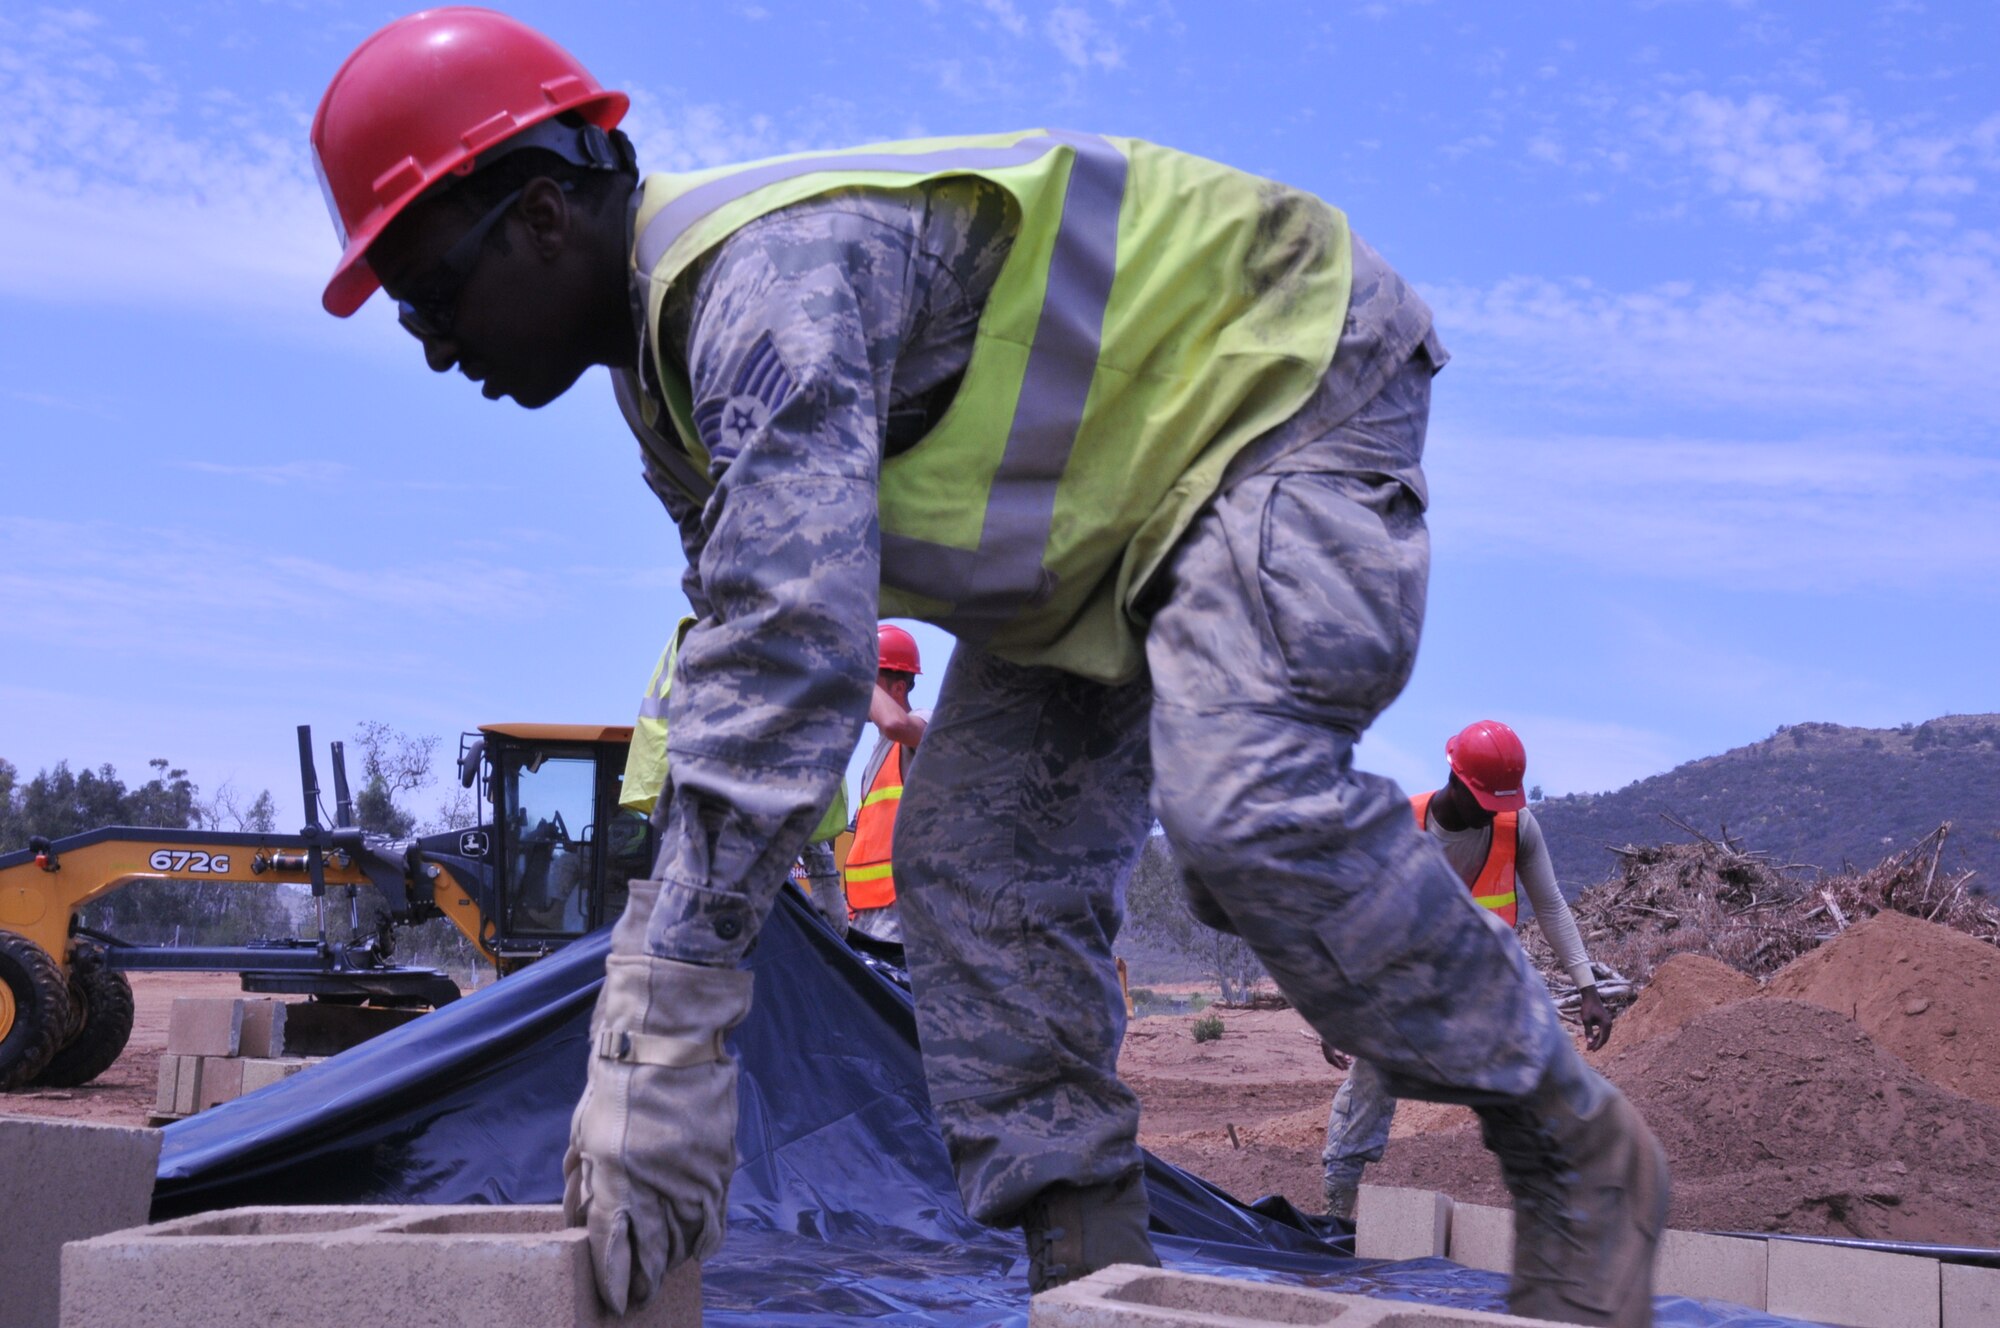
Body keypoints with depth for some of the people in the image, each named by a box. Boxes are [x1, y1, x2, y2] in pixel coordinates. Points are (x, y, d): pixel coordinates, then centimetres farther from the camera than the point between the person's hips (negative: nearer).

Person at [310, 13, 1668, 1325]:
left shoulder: (771, 278, -31)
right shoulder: (668, 352, 2)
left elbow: (791, 660, -41)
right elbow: (725, 656, 7)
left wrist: (667, 1049, -39)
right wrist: (647, 1008, 2)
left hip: (1284, 370, -9)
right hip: (1118, 488, 10)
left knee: (1248, 800, -29)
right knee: (973, 858, -3)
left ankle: (1579, 1153, -10)